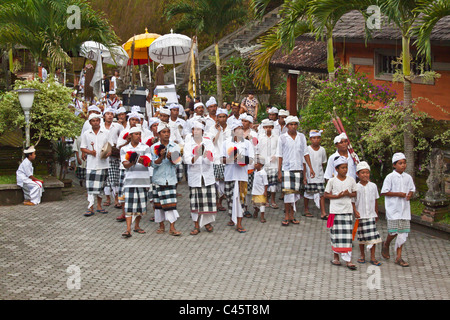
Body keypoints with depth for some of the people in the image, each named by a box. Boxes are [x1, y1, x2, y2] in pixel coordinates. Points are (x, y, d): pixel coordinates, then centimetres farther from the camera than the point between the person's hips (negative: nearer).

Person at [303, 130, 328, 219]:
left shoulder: (322, 150, 3)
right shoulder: (307, 149, -6)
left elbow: (322, 163, 13)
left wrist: (320, 172, 12)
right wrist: (304, 176, -6)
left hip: (319, 176, 2)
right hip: (309, 176, -2)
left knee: (321, 194, -3)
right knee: (307, 193, 8)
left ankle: (323, 213, -4)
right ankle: (306, 210, 24)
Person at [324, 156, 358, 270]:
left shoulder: (351, 180, 4)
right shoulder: (332, 181, -3)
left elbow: (355, 193, 12)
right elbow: (325, 195, 0)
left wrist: (348, 194, -10)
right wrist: (337, 196, -13)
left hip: (347, 211, 1)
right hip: (335, 211, -1)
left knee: (347, 234, -3)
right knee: (336, 235, 5)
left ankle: (348, 260, -4)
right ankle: (336, 256, 21)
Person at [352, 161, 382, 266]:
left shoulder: (373, 186, 3)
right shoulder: (356, 187, -5)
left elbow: (375, 201, 11)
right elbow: (353, 201, -2)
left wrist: (376, 214, 15)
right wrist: (355, 211, -15)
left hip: (371, 215, 2)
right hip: (360, 216, -2)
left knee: (373, 236, -2)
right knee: (362, 237, 7)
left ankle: (373, 257, 6)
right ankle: (362, 255, 23)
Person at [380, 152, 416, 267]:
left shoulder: (408, 177, 8)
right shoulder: (390, 177, -7)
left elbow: (412, 189, 18)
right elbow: (384, 192, -9)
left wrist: (410, 194, -5)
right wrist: (398, 194, -17)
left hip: (404, 208, 5)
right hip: (393, 209, -5)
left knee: (403, 232, 3)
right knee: (394, 231, -9)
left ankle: (399, 257, 9)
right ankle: (386, 244, 25)